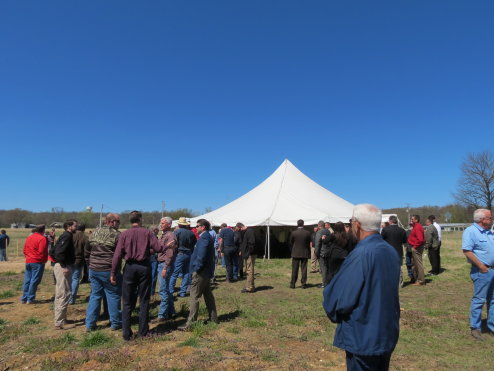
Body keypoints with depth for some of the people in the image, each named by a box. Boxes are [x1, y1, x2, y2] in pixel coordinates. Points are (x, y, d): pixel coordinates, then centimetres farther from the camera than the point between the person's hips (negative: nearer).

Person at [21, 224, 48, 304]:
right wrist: (43, 260, -5)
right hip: (37, 263, -7)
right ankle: (30, 299, 1)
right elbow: (42, 252, -17)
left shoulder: (29, 238, 12)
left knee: (27, 281, 12)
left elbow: (25, 250, 15)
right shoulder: (42, 238, -13)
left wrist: (28, 257, 17)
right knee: (34, 281, -1)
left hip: (28, 262, 7)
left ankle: (24, 298, 17)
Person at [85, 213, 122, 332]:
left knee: (95, 295, 15)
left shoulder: (94, 233, 8)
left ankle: (90, 324, 18)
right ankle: (115, 323, 15)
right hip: (109, 271, -6)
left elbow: (86, 252, 15)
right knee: (113, 296, 6)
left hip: (94, 270, 6)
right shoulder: (116, 234, -13)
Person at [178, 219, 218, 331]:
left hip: (201, 272, -10)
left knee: (194, 297, -5)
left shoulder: (204, 238, -17)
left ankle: (190, 323, -1)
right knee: (208, 295, 17)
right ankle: (213, 319, 25)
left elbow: (201, 255, -25)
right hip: (207, 271, 10)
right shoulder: (209, 237, 14)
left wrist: (197, 268, -15)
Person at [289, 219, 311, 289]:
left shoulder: (293, 233, -10)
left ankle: (292, 284, 9)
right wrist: (308, 252, 14)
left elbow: (291, 243, 1)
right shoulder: (307, 233, -6)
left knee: (294, 269, 6)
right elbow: (309, 243, 1)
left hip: (295, 253, -1)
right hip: (305, 253, 1)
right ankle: (303, 284, 9)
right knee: (304, 269, 7)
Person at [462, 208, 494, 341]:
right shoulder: (470, 231, -14)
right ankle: (475, 328, 10)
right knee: (479, 300, -1)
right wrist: (481, 266, -20)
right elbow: (467, 251, -21)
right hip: (482, 271, -8)